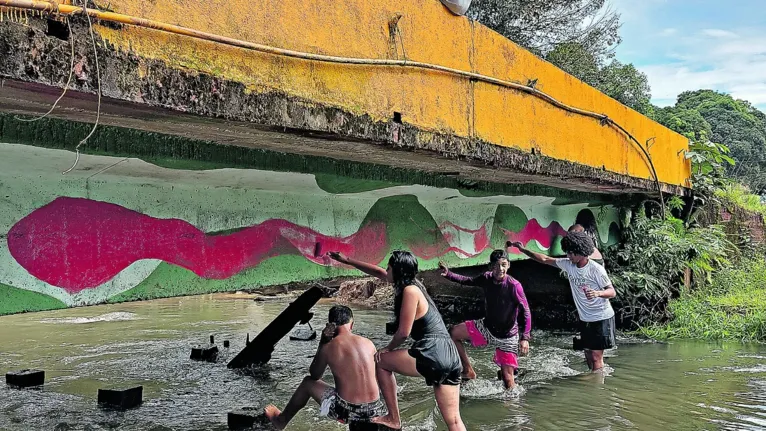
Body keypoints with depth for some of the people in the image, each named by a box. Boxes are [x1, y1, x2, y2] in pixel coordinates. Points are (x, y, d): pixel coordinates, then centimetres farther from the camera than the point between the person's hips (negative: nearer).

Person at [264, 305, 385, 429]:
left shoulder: (328, 347, -6)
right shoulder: (368, 343, 3)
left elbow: (314, 375, 14)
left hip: (347, 412, -2)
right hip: (374, 411, 3)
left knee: (307, 383, 25)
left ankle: (281, 420, 44)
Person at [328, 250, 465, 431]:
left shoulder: (410, 290, -7)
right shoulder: (414, 285, 18)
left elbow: (403, 332, -9)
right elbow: (378, 272, 30)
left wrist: (388, 349, 11)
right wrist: (347, 260, 34)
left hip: (432, 355, -9)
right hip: (449, 355, 9)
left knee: (380, 360, 13)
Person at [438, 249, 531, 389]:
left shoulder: (514, 286, -26)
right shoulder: (487, 278, -10)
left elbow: (525, 312, -21)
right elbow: (468, 281, 8)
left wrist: (525, 338, -27)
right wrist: (448, 274, -6)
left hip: (507, 335, -5)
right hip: (487, 327, 5)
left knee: (508, 380, -8)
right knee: (453, 333, -2)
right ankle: (468, 371, 11)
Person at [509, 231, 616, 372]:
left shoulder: (596, 269, -19)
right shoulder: (568, 265, -2)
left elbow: (612, 292, -16)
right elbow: (545, 259, 5)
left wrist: (597, 293, -37)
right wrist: (522, 249, -1)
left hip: (601, 318, -7)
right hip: (585, 319, 7)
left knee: (596, 356, -7)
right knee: (588, 355, 13)